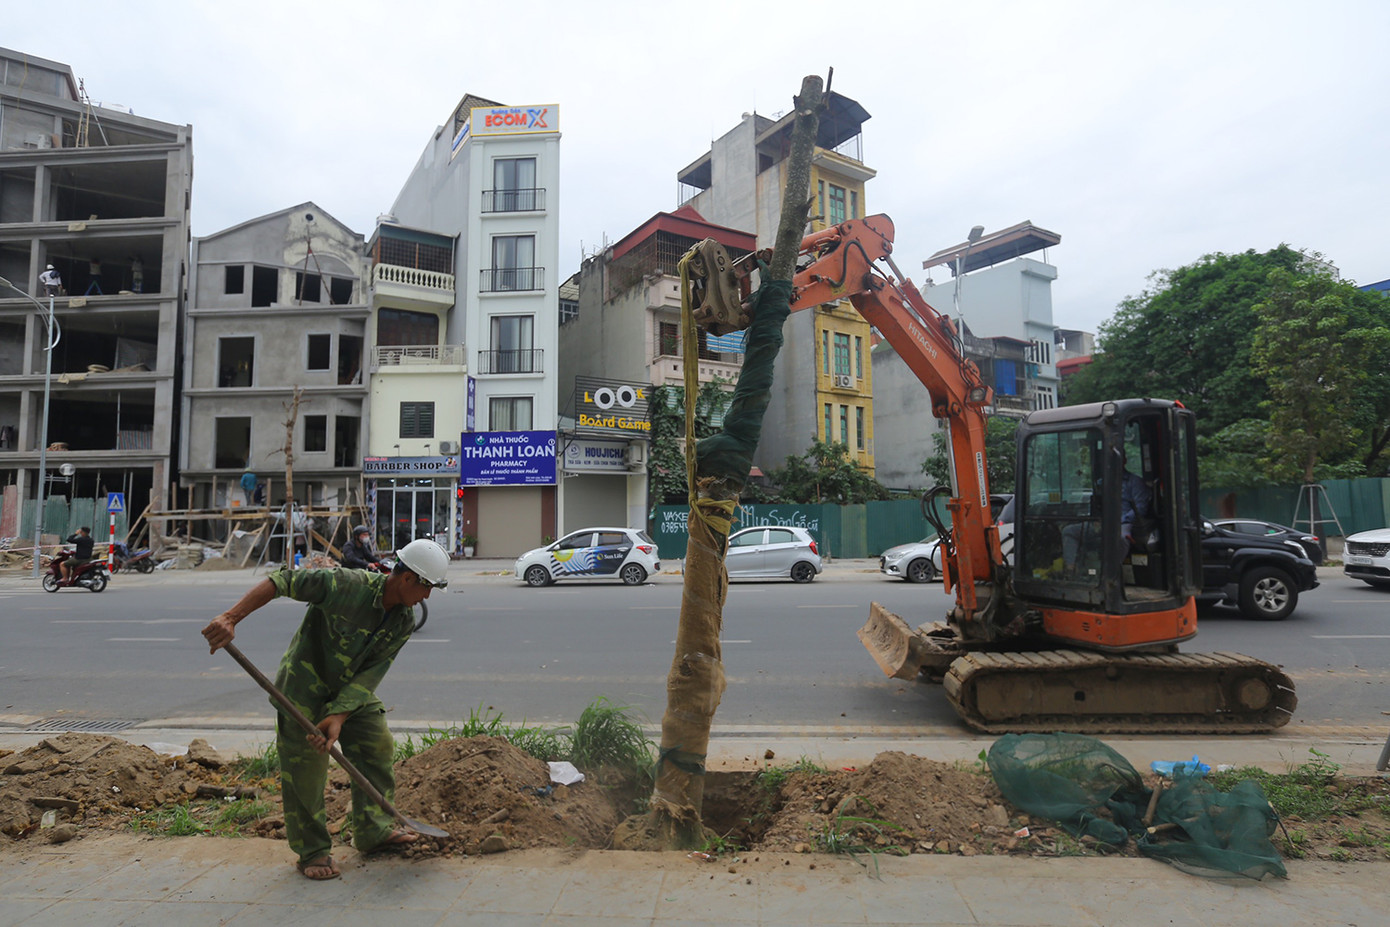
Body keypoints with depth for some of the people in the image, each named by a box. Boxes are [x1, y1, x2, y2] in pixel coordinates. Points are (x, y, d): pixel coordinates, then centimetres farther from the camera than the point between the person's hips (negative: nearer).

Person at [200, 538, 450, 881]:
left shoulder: (405, 621, -13)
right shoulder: (347, 585, -32)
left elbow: (369, 675, -14)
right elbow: (282, 581, -29)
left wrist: (337, 717, -22)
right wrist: (231, 618, -35)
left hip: (352, 690, 6)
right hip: (305, 686, -6)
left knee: (378, 749, 7)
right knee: (305, 766, -1)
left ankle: (374, 830, 24)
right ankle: (312, 852, 16)